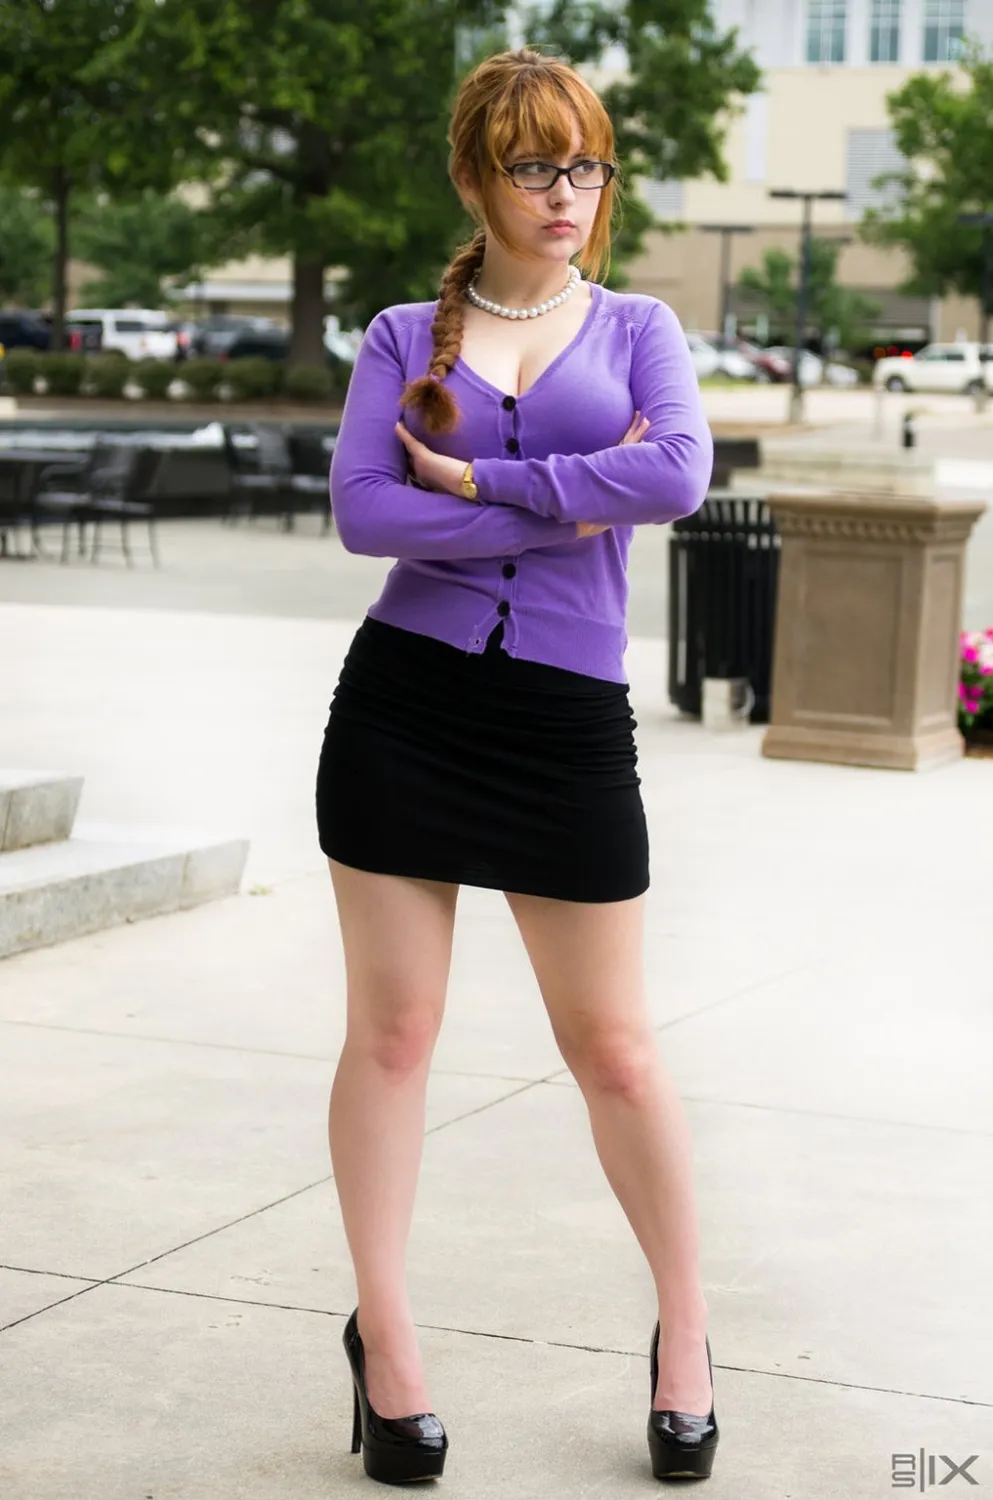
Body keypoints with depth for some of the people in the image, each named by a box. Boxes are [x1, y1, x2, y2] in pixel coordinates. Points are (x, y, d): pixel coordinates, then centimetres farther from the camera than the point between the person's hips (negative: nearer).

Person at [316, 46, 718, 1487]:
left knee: (615, 1050, 4)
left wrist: (476, 478, -12)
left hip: (569, 721, 0)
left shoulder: (638, 329, 7)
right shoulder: (404, 337, 7)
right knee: (393, 1032, 5)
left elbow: (680, 474, -13)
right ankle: (384, 1336, 18)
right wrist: (566, 509, -11)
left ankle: (686, 1334, 21)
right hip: (405, 703, 1)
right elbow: (362, 511, -9)